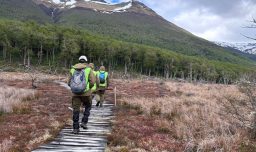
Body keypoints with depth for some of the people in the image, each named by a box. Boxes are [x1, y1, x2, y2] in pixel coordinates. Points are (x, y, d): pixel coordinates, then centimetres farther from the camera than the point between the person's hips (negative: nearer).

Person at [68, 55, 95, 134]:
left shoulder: (73, 70, 7)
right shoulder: (88, 70, -2)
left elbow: (69, 83, 7)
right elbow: (92, 82, -9)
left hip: (75, 93, 2)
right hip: (86, 92, -2)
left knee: (76, 110, 8)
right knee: (88, 107, 22)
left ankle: (75, 128, 8)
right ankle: (84, 122, 12)